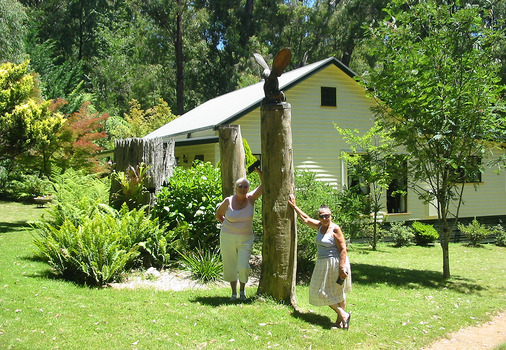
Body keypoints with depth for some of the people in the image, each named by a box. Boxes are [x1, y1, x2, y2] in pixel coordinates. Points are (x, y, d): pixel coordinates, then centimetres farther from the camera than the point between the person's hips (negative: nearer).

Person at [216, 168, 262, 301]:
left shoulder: (251, 199, -4)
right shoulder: (228, 201, -6)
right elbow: (219, 215, 12)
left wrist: (259, 172, -17)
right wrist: (227, 225, 7)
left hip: (245, 239, 0)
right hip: (228, 238, 0)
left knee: (243, 267, -7)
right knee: (230, 267, 7)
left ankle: (242, 290, 21)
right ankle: (234, 293, 26)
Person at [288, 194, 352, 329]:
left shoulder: (335, 229, -14)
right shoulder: (320, 226, 8)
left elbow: (343, 249, -18)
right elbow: (306, 219, 23)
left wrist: (342, 268, -24)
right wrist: (294, 206, 27)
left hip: (335, 263, -9)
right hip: (322, 264, 9)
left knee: (337, 292, -2)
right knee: (321, 291, 9)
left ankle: (341, 317, 10)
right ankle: (343, 315, 13)